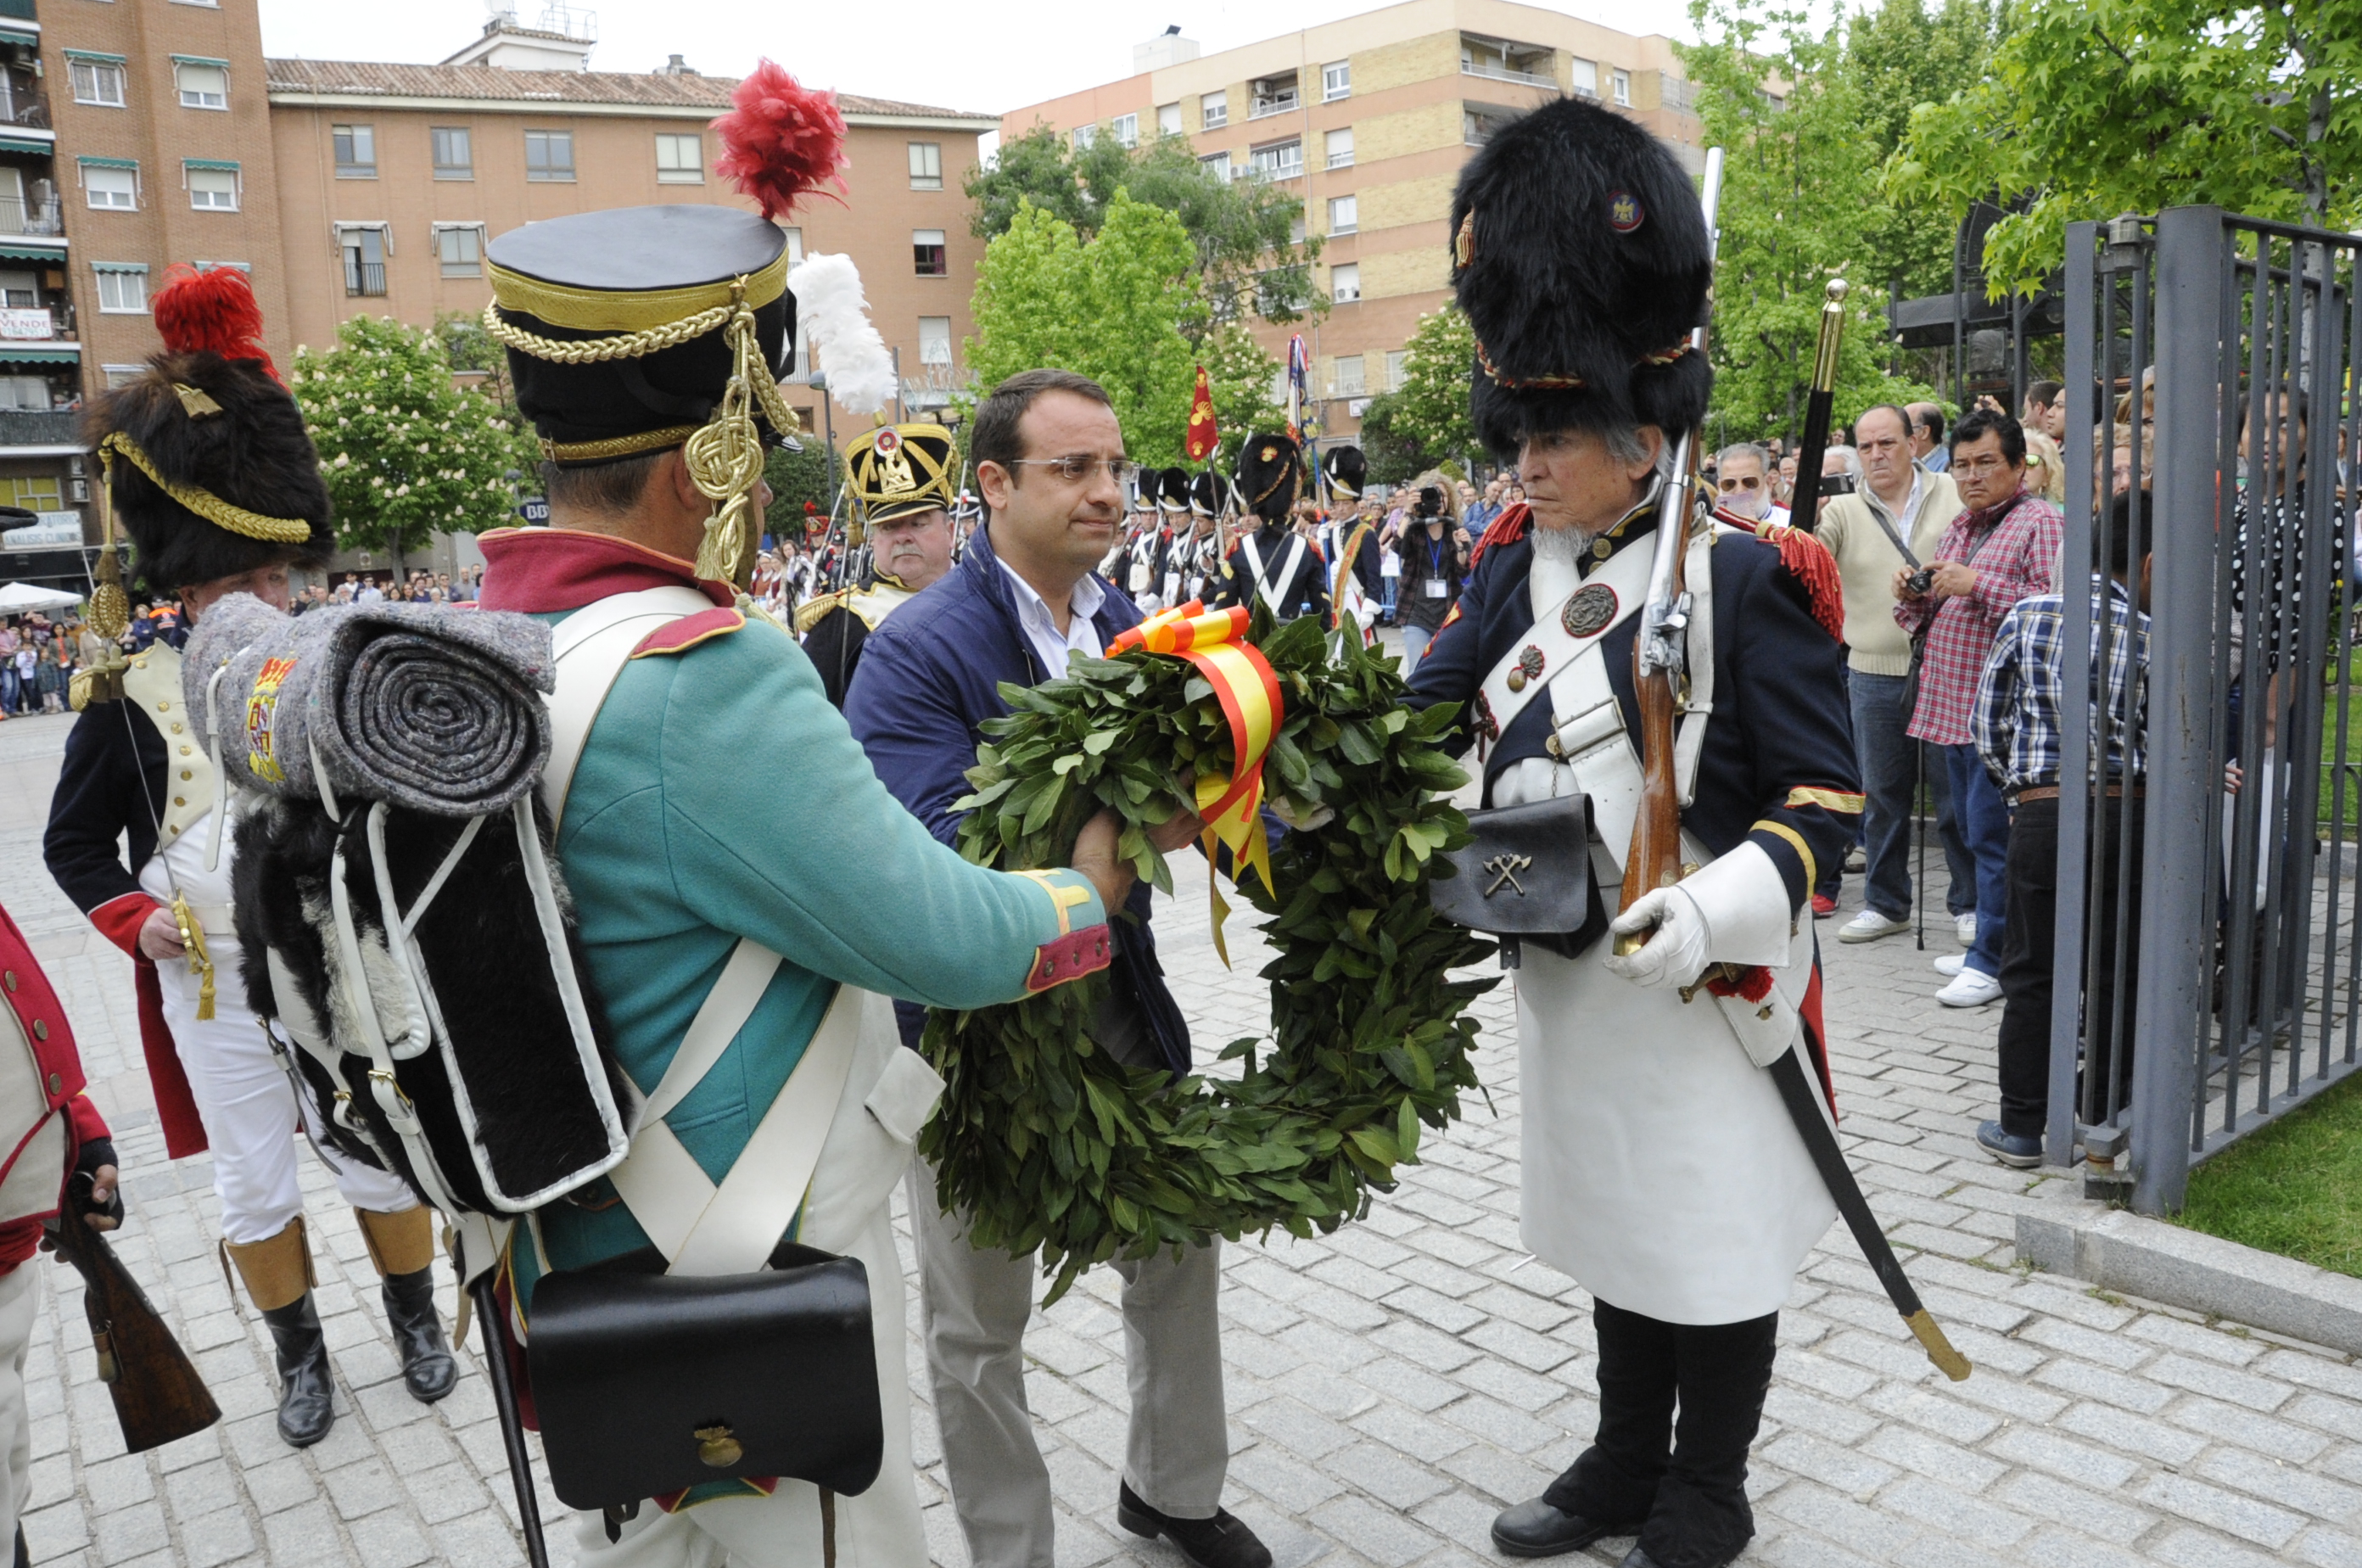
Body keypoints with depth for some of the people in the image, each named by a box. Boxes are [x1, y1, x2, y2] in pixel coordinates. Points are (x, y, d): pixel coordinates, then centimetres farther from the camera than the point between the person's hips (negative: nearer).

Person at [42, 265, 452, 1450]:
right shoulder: (131, 697, -6)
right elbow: (75, 841, 3)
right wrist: (138, 920, -13)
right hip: (214, 988, 0)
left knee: (379, 1159, 12)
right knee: (254, 1184, 12)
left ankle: (418, 1326, 33)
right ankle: (301, 1360, 31)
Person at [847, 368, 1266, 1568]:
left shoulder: (1128, 626, 2)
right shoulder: (917, 650, -18)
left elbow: (1182, 782, 1)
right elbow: (932, 850, -29)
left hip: (1114, 1002, 6)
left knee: (1179, 1249, 20)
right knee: (980, 1321, 12)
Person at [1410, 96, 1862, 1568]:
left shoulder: (1744, 580, -15)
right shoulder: (1516, 571, 2)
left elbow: (1826, 793, -14)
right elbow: (1420, 719, -2)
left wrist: (1721, 904, -30)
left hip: (1709, 989, -6)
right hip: (1569, 981, 6)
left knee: (1716, 1244, 11)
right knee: (1616, 1223, 21)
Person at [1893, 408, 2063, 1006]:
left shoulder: (2041, 522, -7)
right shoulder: (1959, 527, 20)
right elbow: (1932, 617, 25)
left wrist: (1977, 584, -20)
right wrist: (1914, 594, 3)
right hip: (1953, 705, 9)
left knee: (1993, 835, -6)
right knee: (1976, 835, 13)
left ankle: (1992, 961, 1)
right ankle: (1988, 947, 22)